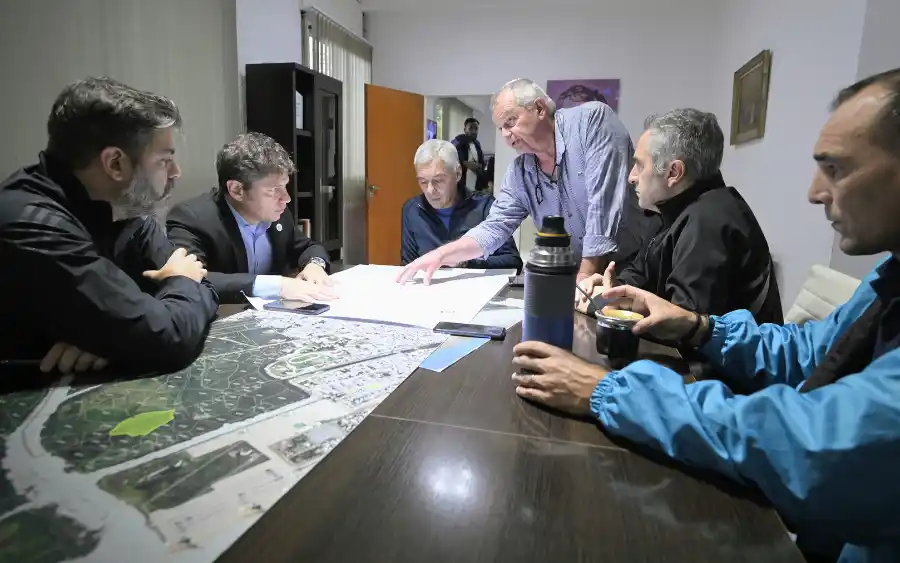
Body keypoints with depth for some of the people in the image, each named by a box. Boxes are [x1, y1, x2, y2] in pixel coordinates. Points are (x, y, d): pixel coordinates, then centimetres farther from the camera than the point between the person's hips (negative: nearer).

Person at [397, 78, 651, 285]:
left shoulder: (592, 120, -13)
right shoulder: (519, 172, 4)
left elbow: (604, 204, -20)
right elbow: (494, 228, 5)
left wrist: (584, 277, -22)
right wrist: (441, 255, -9)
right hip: (576, 274, 5)